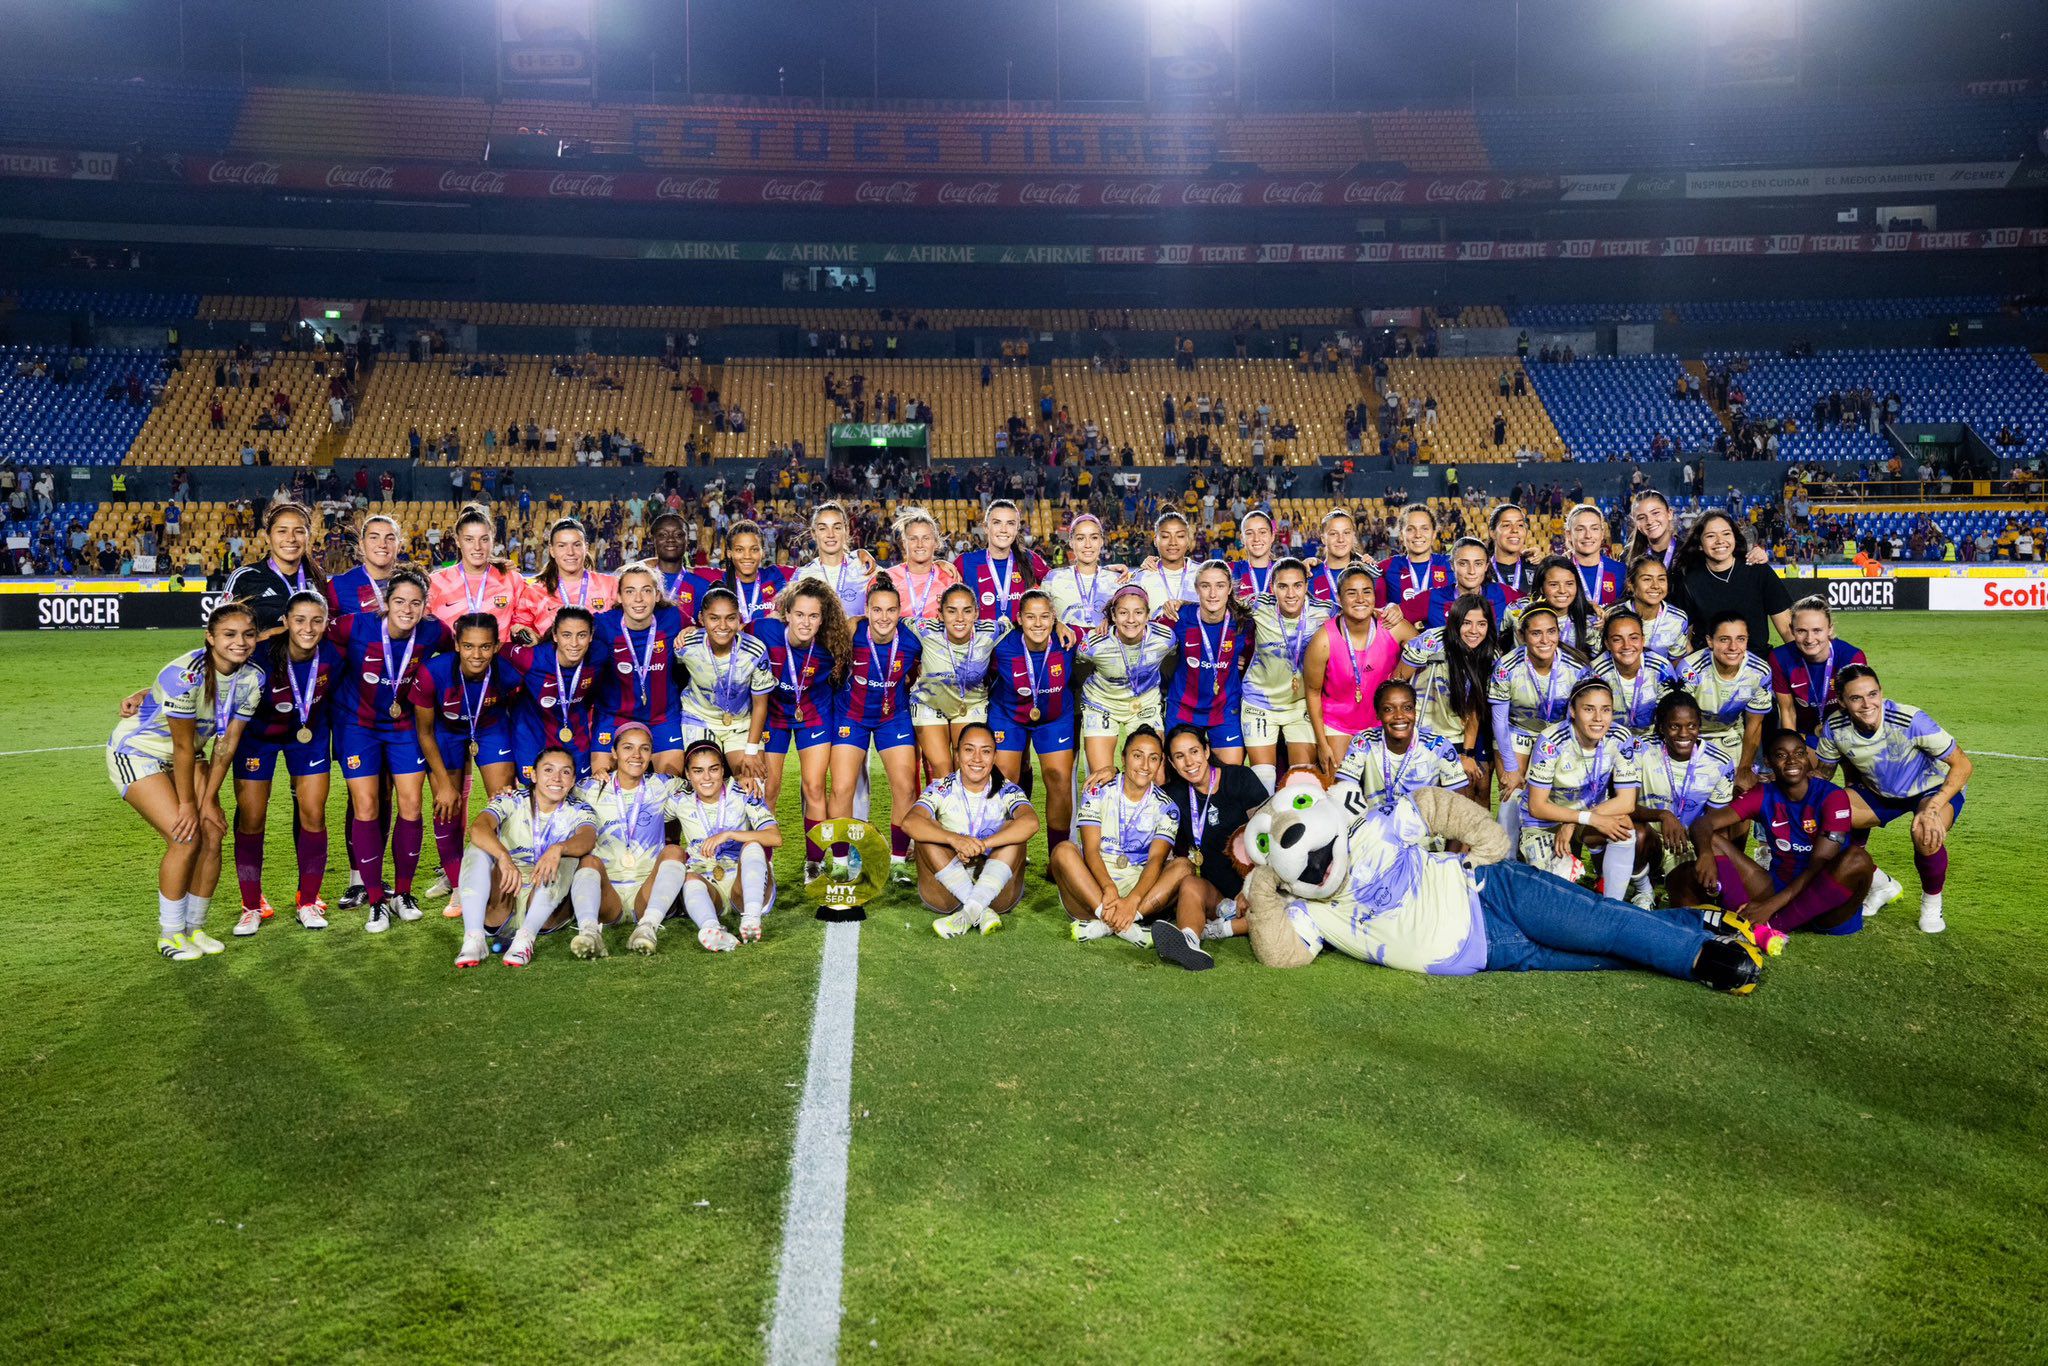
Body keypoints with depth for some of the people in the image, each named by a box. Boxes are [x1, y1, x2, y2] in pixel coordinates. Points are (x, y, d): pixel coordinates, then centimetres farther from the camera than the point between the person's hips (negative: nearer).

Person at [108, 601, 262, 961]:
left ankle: (194, 928, 13)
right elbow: (183, 745, -24)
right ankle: (170, 935, 2)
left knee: (212, 834, -6)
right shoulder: (186, 674, -32)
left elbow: (227, 741, -7)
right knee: (185, 837, -17)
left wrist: (209, 799, -7)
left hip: (185, 756, 6)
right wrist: (187, 803, -17)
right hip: (136, 752, -6)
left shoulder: (252, 679, -12)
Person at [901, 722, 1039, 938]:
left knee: (1012, 829, -21)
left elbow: (1031, 822, -25)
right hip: (947, 891, 0)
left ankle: (969, 912, -34)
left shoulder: (1007, 791, -1)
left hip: (997, 891, 0)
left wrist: (982, 844, -35)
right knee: (927, 834, -21)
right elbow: (909, 823, -23)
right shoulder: (942, 789, -2)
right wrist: (955, 839, -39)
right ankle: (982, 913, -31)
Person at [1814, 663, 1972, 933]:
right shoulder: (1834, 727, -21)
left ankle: (1932, 902, -1)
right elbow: (1823, 772, -2)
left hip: (1935, 788, -4)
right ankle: (1881, 884, 8)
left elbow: (1963, 765, -25)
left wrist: (1933, 809, -38)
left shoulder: (1911, 721, -33)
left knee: (1927, 836, -36)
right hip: (1878, 792, 4)